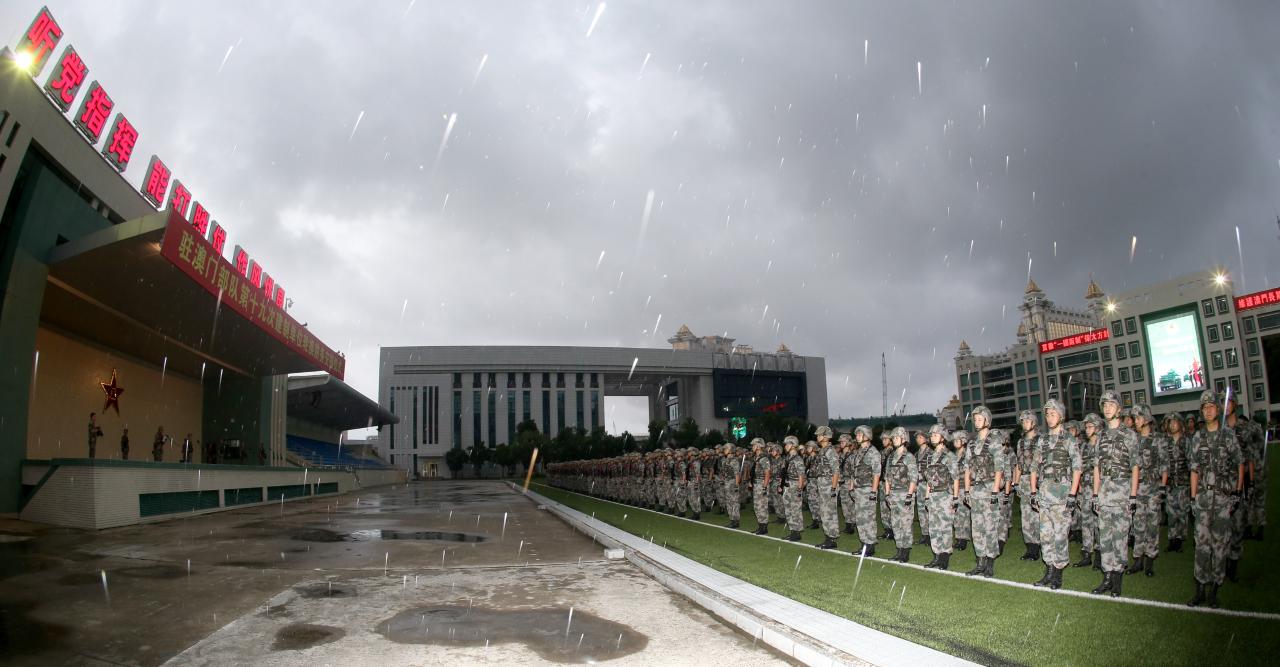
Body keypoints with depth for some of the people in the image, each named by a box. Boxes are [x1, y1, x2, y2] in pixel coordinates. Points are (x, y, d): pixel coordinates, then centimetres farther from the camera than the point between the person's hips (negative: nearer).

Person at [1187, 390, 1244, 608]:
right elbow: (1195, 469, 10)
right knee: (1202, 541, 1)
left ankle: (1213, 589, 8)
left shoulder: (1229, 434, 2)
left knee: (1220, 541, 0)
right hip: (1203, 494, 2)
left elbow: (1240, 465, 2)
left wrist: (1238, 492, -5)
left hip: (1225, 494, -2)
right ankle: (1200, 590, 4)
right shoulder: (1197, 437, 9)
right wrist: (1193, 497, 6)